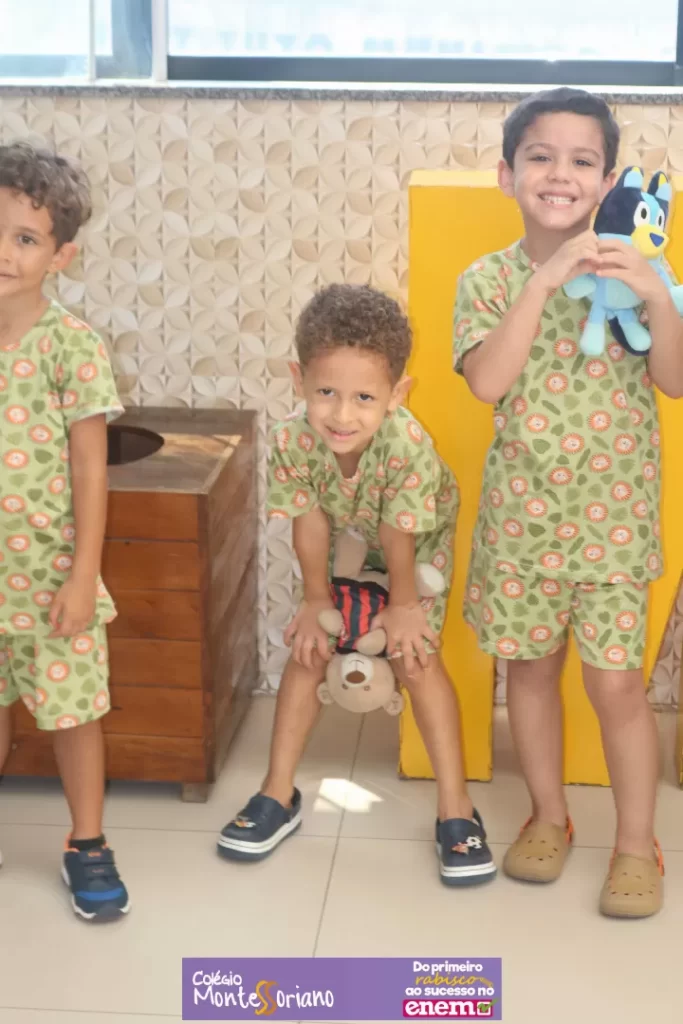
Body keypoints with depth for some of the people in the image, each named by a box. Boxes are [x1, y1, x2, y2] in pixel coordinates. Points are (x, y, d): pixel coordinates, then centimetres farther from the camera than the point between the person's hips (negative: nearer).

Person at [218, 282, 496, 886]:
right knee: (308, 651, 2)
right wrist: (317, 599, -7)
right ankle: (278, 796, 16)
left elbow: (399, 537, -28)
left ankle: (455, 808, 3)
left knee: (416, 658, -9)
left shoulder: (408, 446, -42)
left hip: (420, 547, -3)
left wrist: (404, 605, -14)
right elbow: (310, 525, -18)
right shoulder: (292, 443, -34)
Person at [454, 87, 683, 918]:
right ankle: (548, 815, 32)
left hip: (611, 514, -1)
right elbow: (487, 381, -19)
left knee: (614, 680, -1)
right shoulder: (489, 279, -2)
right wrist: (543, 278, -24)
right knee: (530, 664, 13)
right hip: (522, 513, 1)